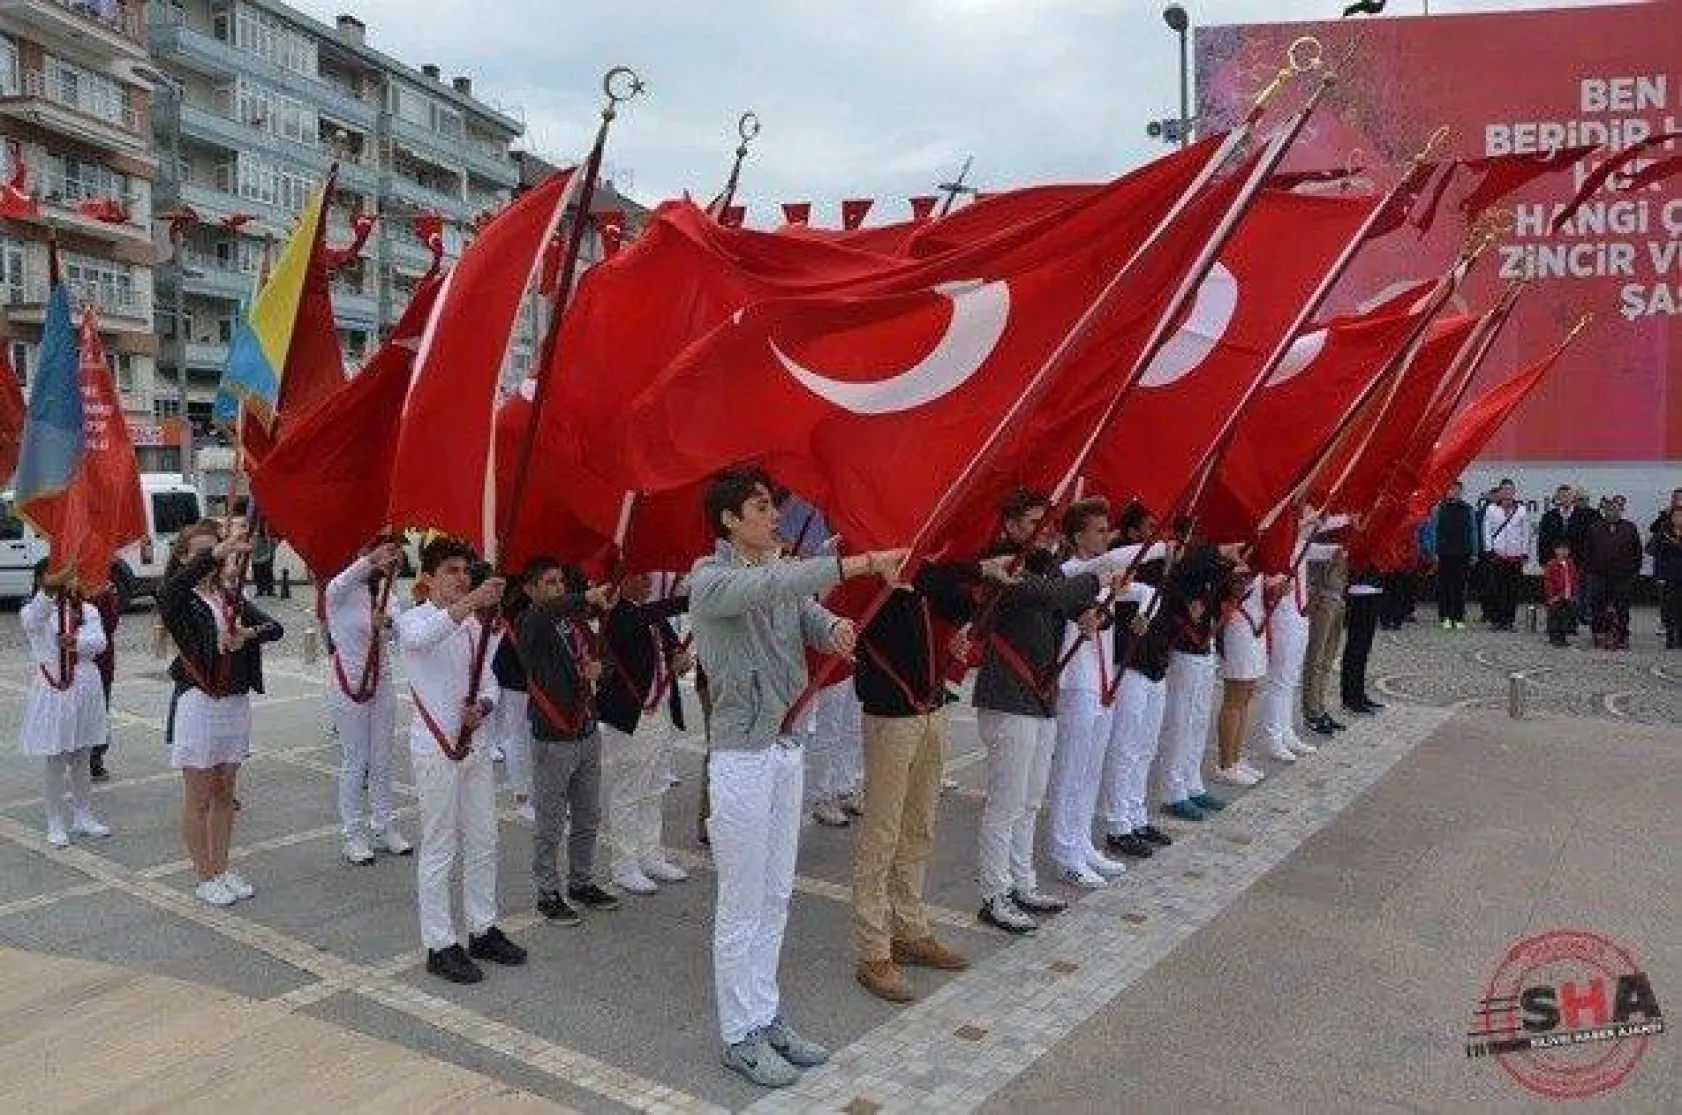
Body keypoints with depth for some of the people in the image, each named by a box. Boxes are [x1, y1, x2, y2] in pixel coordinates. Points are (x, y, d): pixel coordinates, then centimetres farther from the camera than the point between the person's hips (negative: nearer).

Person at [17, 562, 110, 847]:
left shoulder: (87, 610, 3)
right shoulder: (33, 612, -6)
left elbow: (99, 641, -11)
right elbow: (33, 620, -32)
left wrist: (77, 641, -33)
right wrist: (50, 589, -51)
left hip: (85, 688, 3)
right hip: (52, 691, -3)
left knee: (82, 759, 14)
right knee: (55, 761, 4)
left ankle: (83, 817, 27)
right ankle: (56, 825, 14)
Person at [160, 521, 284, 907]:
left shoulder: (232, 596, 7)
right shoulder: (179, 599, -7)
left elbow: (276, 627, -3)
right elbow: (175, 586, -33)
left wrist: (248, 634, -24)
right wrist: (220, 552, -44)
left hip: (236, 702, 5)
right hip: (197, 702, -5)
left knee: (224, 793, 14)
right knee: (198, 798, 5)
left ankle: (222, 869, 25)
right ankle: (205, 877, 16)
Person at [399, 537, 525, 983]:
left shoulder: (475, 625, 9)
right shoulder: (414, 620, -9)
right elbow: (421, 636, -35)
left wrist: (481, 707, -10)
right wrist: (472, 602, -48)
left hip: (475, 745, 6)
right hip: (435, 749, -6)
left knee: (483, 842, 14)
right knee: (439, 850, 1)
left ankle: (482, 930, 27)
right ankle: (440, 945, 11)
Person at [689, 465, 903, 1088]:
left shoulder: (784, 571, 9)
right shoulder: (710, 578, -13)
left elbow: (810, 615, -3)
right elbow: (772, 586, -31)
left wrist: (836, 626, -28)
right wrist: (863, 563, -37)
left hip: (786, 748, 7)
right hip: (742, 756, -7)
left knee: (775, 898, 16)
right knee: (741, 907, 3)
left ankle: (766, 1018, 30)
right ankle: (741, 1037, 17)